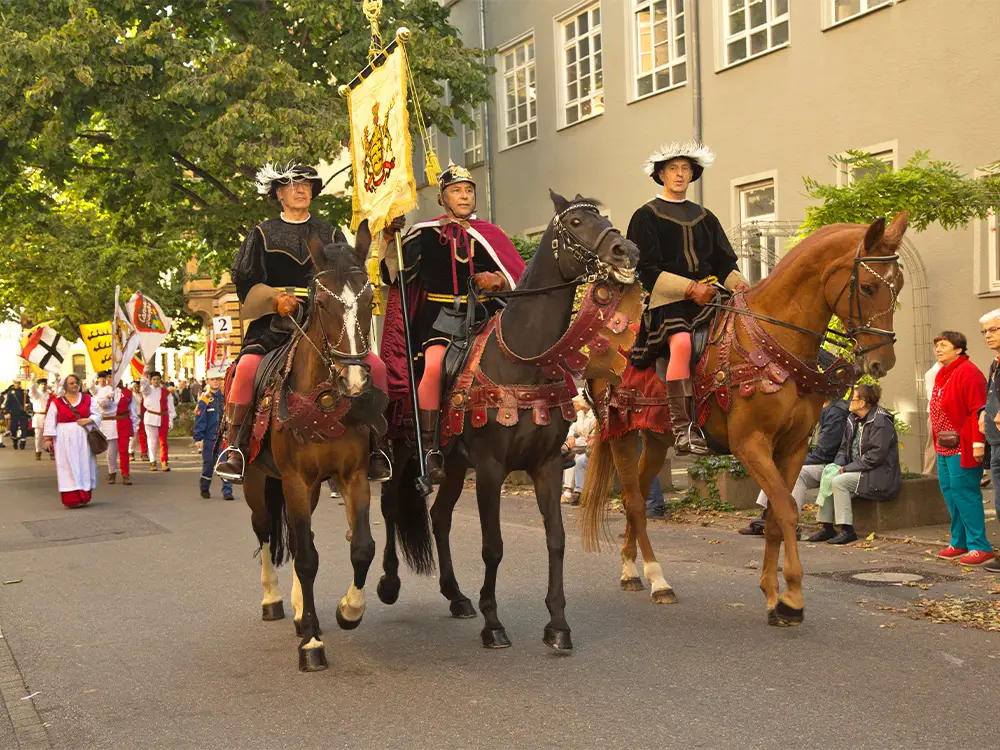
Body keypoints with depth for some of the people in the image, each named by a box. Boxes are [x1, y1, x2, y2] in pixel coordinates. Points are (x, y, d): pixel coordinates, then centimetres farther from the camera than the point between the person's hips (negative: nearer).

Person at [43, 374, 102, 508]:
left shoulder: (88, 399, 6)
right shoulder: (56, 402, 1)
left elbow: (97, 415, 5)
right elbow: (50, 421, 0)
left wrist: (88, 420, -14)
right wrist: (48, 438, -6)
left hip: (84, 438, 2)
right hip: (65, 439, -2)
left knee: (84, 466, 4)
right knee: (69, 467, -5)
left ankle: (83, 496, 11)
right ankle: (72, 498, -8)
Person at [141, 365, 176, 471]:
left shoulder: (165, 392, 7)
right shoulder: (147, 390, 3)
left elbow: (171, 407, 9)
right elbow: (143, 383, -20)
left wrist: (171, 420, 4)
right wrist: (146, 371, -32)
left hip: (163, 418, 1)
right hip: (151, 417, -1)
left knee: (163, 441, -1)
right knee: (152, 441, 3)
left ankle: (164, 462, 0)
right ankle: (152, 462, 12)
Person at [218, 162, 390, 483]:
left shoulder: (330, 235, 20)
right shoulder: (262, 234, 14)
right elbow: (245, 281, 4)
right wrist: (276, 298, -14)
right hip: (273, 323, -2)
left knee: (375, 365, -19)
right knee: (247, 367, -31)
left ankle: (375, 446, -9)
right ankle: (234, 447, -21)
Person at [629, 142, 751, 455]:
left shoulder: (704, 217, 23)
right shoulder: (646, 216, 6)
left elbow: (723, 261, 21)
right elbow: (647, 270, -3)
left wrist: (737, 282, -1)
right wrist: (689, 288, -14)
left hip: (709, 294, 6)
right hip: (668, 300, -6)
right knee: (681, 342, -32)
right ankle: (682, 429, -34)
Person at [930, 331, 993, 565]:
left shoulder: (968, 373, -12)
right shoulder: (942, 374, 17)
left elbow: (978, 410, -19)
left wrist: (978, 443, -23)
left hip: (962, 447, -10)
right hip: (945, 448, 10)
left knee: (963, 493, -9)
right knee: (949, 491, 11)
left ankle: (980, 547, -4)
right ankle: (960, 543, 20)